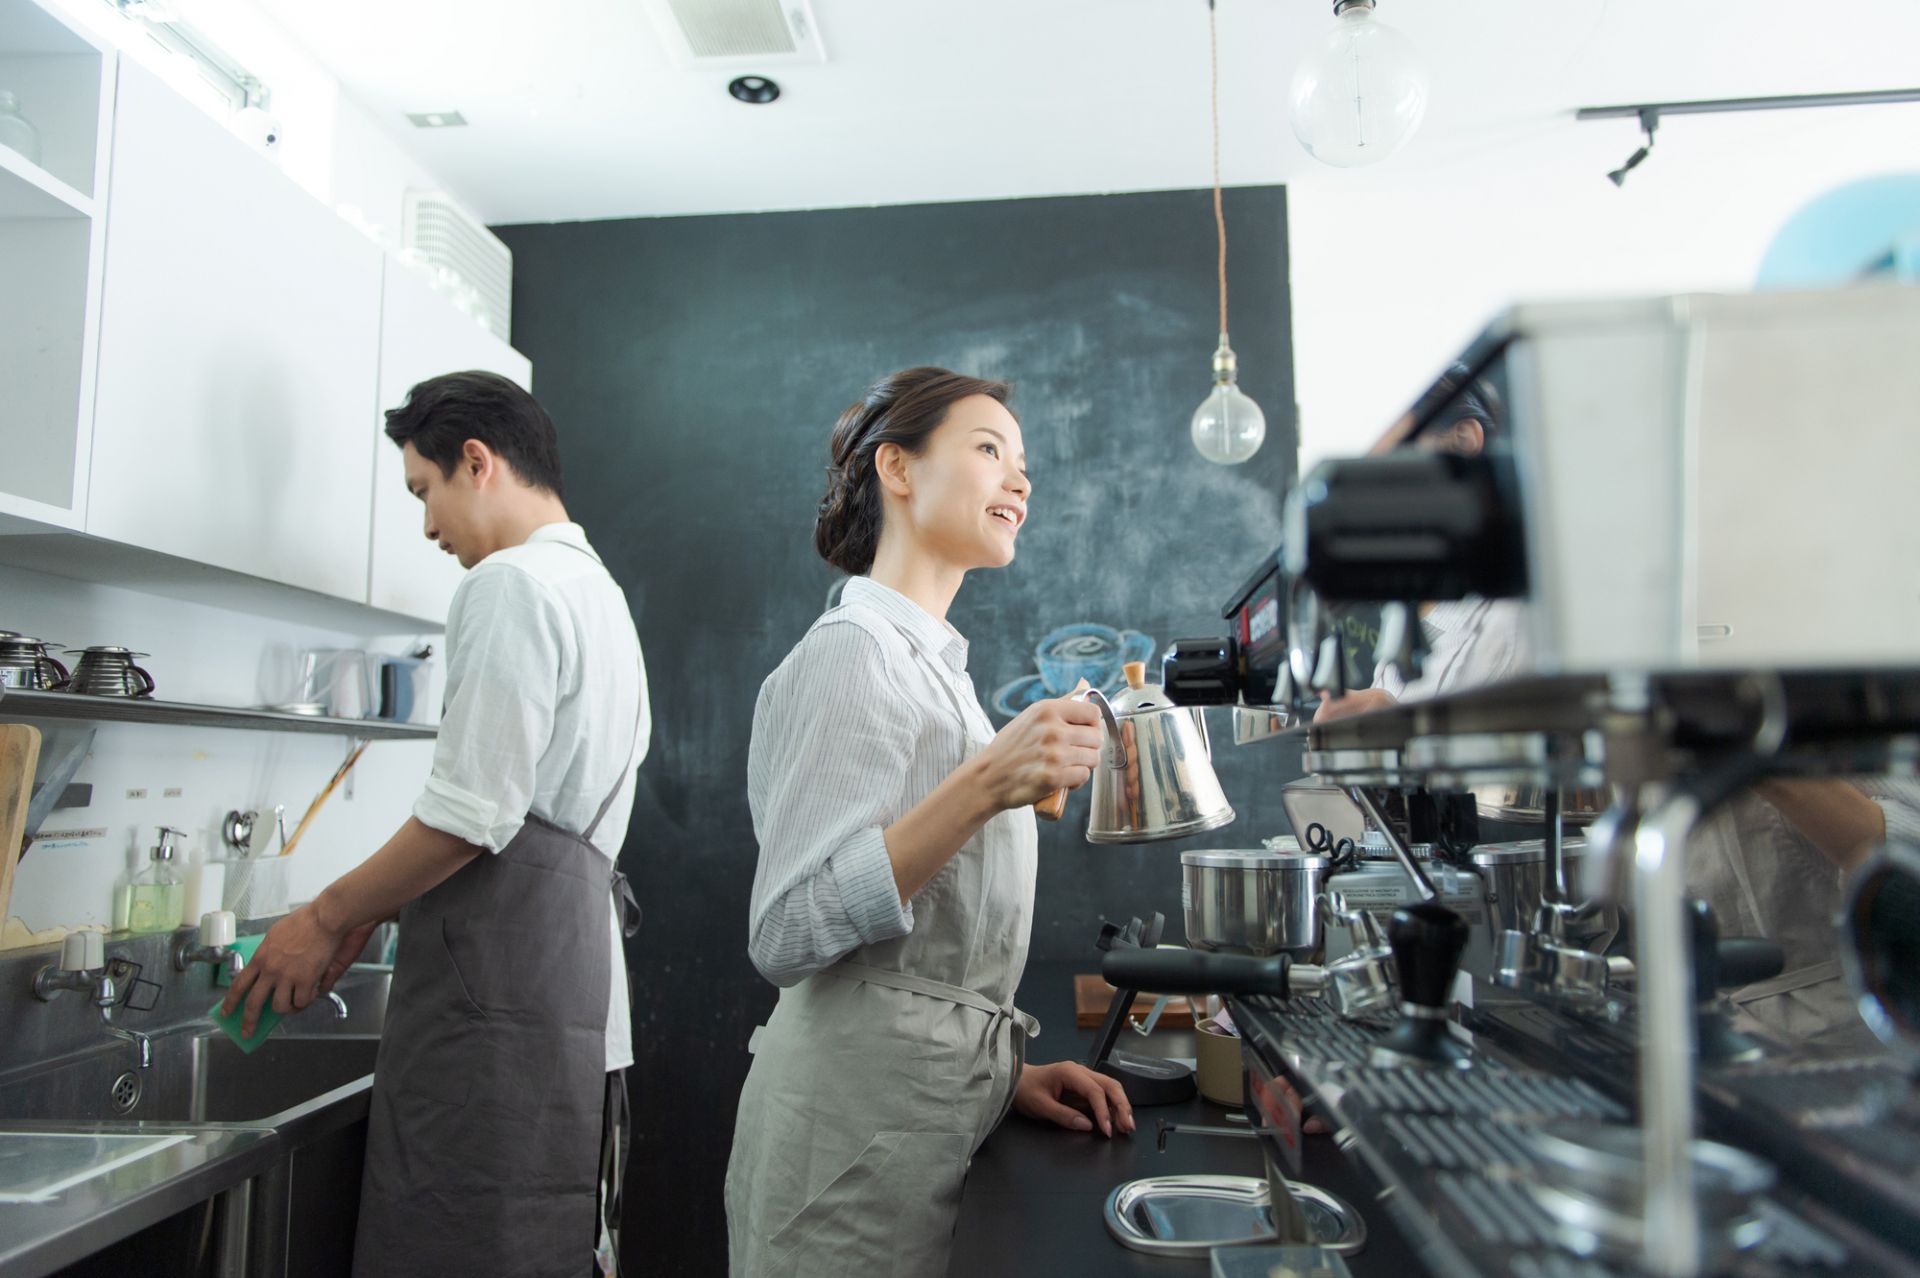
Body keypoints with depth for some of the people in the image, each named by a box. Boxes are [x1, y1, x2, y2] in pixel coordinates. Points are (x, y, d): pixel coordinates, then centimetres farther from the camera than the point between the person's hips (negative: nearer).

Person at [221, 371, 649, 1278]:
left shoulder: (512, 584, -9)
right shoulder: (596, 589, 21)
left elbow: (473, 815, -16)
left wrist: (329, 917, -2)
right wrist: (371, 913, 19)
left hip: (498, 978, -9)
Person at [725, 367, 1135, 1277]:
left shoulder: (931, 662, 14)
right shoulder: (852, 653, -15)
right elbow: (787, 935, -23)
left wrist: (1002, 1073, 9)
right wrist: (983, 787, -31)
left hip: (932, 1109, 9)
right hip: (859, 1128, -9)